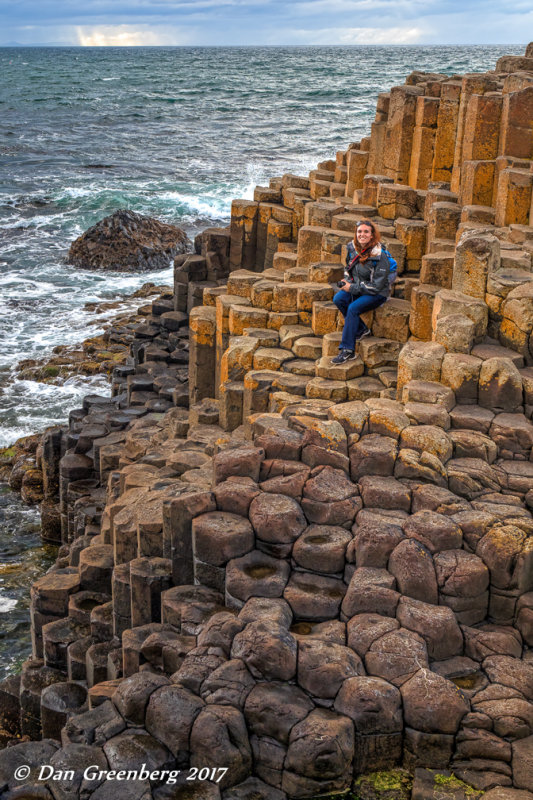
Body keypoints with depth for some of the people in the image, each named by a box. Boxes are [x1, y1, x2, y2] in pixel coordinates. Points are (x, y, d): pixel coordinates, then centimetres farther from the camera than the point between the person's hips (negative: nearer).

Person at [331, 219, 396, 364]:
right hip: (357, 288, 7)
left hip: (378, 293, -7)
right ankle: (361, 330, -3)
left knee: (353, 308, -29)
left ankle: (347, 350, -24)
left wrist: (352, 288, -19)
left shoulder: (380, 256, -22)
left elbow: (377, 286, -21)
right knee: (338, 299, -20)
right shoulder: (353, 248, -1)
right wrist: (347, 280, -1)